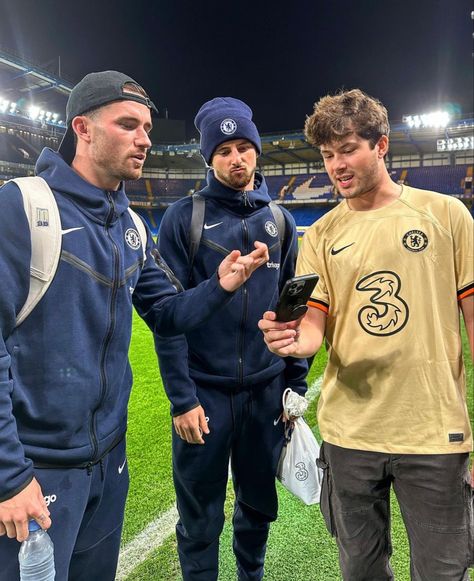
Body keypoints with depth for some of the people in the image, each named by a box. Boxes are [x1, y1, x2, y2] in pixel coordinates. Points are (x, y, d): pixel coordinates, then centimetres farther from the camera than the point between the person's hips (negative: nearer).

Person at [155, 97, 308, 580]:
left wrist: (296, 383, 5)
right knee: (200, 518, 12)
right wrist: (181, 398, -12)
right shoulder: (184, 217, -5)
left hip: (266, 391, 4)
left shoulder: (279, 221, 5)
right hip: (203, 392, -3)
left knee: (259, 505, 21)